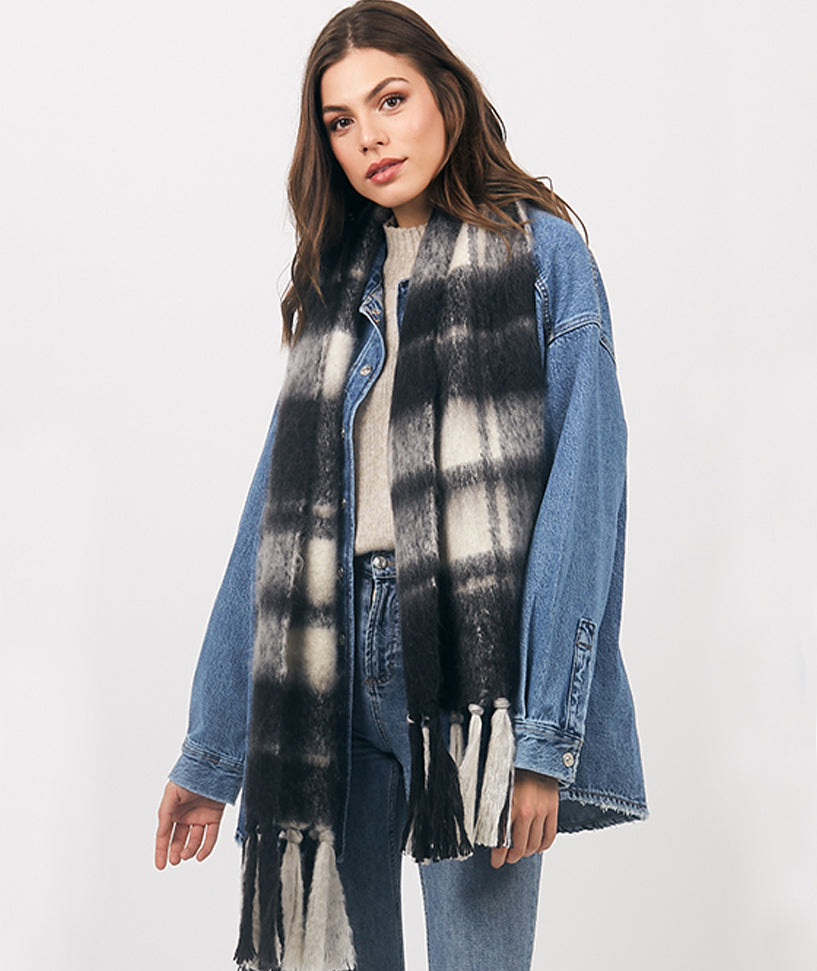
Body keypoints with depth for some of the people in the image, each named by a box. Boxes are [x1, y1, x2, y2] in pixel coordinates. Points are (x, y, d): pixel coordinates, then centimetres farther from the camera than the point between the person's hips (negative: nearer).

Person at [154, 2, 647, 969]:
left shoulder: (540, 252, 2)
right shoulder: (335, 280, 15)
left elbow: (581, 490, -8)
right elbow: (278, 516, 12)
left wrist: (546, 736, -16)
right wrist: (210, 752, 9)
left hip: (472, 669, -4)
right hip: (330, 677, 4)